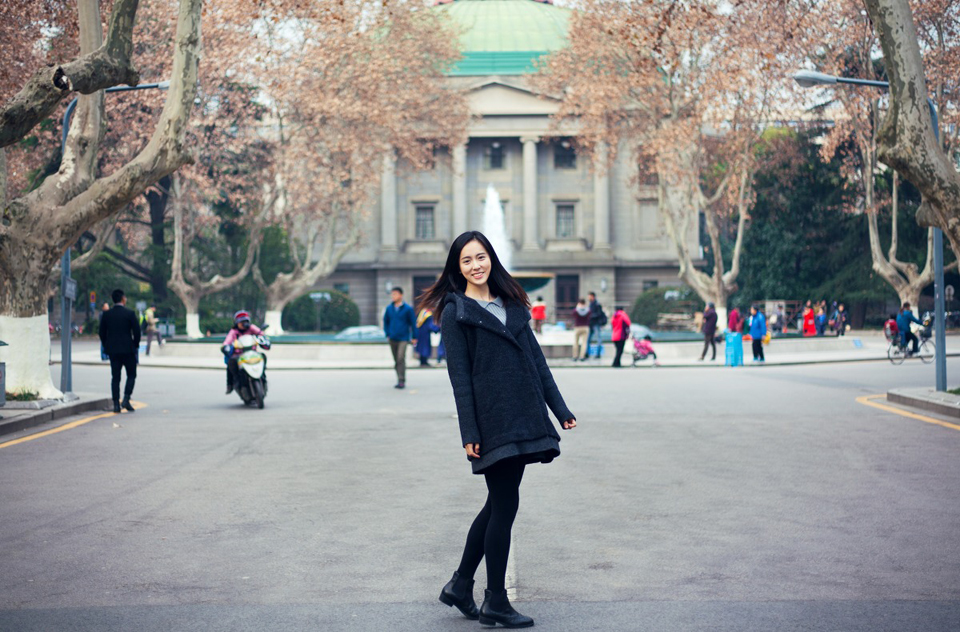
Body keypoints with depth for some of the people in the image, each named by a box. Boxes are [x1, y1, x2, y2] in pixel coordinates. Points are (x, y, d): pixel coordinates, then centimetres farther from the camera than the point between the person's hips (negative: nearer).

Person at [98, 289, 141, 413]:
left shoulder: (106, 315, 2)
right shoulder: (129, 313, -8)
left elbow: (102, 333, 5)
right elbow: (137, 331, -9)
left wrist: (107, 347, 16)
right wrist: (135, 345, 6)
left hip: (113, 350, 3)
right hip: (128, 349, -3)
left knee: (115, 377, 6)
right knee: (131, 375, 8)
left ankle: (116, 404, 2)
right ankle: (126, 399, -8)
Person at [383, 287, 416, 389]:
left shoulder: (408, 309, -4)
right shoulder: (389, 308, 6)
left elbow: (413, 323, 2)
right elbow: (386, 321, 17)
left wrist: (414, 337, 2)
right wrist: (387, 334, 8)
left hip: (403, 338, -4)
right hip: (392, 338, 4)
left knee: (401, 358, -18)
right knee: (396, 360, 10)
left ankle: (402, 381, -17)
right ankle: (400, 380, 20)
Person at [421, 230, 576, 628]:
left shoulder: (511, 305, 16)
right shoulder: (455, 311, -2)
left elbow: (536, 359, 16)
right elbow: (459, 376, -7)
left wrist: (560, 409, 11)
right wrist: (469, 433, -13)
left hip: (522, 418, 7)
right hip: (491, 422, -7)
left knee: (498, 504, 11)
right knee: (505, 505, -5)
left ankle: (460, 586, 23)